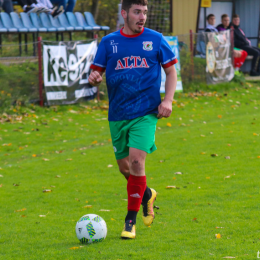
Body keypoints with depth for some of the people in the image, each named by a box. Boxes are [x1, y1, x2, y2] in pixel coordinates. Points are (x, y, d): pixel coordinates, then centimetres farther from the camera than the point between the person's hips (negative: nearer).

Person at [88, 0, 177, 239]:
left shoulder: (155, 40, 3)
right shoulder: (109, 42, 4)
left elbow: (171, 71, 9)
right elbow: (97, 72, 7)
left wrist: (168, 100, -4)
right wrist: (94, 78, -18)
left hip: (145, 113, -2)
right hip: (118, 115, 3)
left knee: (136, 162, -17)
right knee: (124, 167, 9)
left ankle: (131, 220, -6)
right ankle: (146, 195, 41)